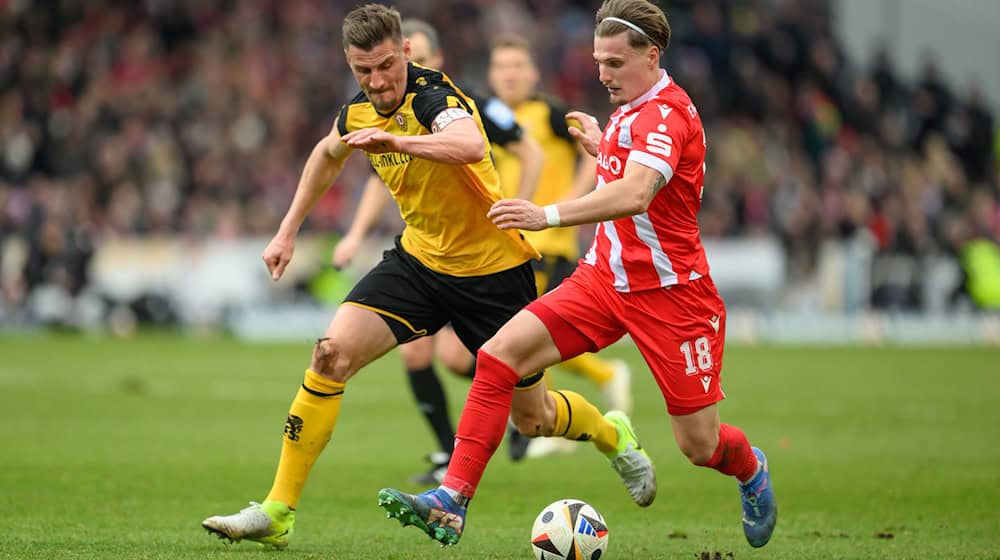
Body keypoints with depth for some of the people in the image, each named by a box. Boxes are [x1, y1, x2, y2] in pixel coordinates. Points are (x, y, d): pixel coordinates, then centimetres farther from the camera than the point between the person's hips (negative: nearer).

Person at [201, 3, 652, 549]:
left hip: (492, 269, -5)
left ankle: (614, 435, 44)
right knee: (331, 355, -17)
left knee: (532, 417, 8)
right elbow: (329, 153, 23)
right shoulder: (359, 111, -3)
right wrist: (287, 231, 22)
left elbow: (471, 146, -49)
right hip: (419, 258, 5)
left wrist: (397, 140, -63)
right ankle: (277, 513, -12)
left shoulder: (434, 96, -25)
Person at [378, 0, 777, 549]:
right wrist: (601, 144, 22)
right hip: (605, 277, 8)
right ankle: (451, 504, -16)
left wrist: (549, 215, -49)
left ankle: (751, 469, 39)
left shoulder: (664, 114, -21)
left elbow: (634, 194, -40)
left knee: (699, 445, -1)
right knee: (498, 354, -13)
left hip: (669, 292, -8)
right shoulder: (630, 109, 8)